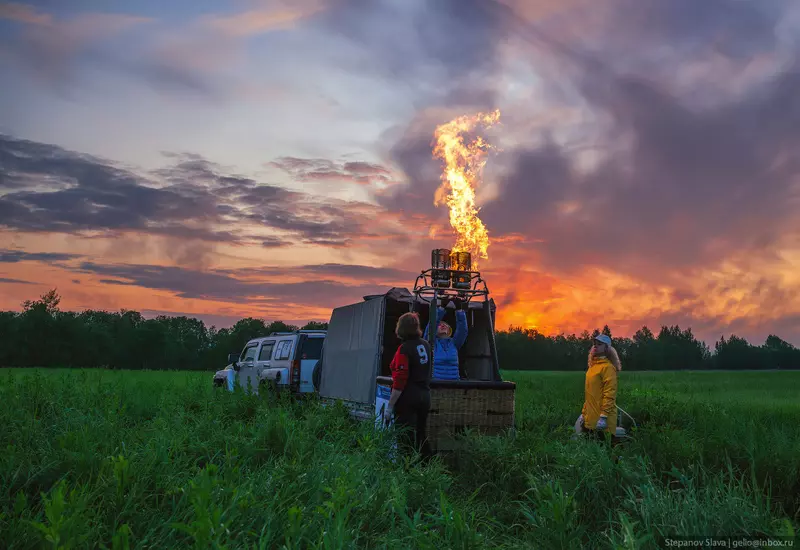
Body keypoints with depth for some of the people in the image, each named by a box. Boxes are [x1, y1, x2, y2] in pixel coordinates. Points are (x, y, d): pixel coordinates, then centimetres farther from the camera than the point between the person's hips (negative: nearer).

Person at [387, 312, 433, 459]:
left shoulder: (404, 349, -16)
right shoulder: (426, 345, 6)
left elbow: (399, 381, -20)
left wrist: (390, 406, -17)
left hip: (408, 398, -7)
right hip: (424, 396, 8)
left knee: (406, 440, -2)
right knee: (421, 437, 17)